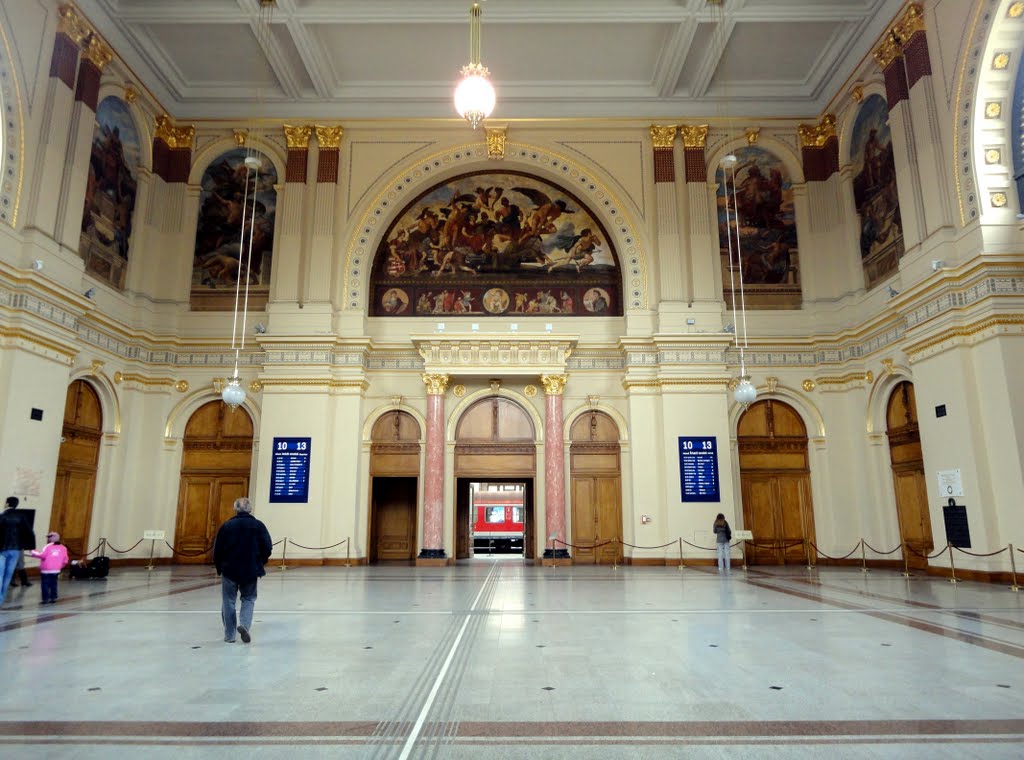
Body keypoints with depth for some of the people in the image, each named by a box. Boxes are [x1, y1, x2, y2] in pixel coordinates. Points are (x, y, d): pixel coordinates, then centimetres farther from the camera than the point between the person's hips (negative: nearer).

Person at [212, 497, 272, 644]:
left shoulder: (227, 525, -4)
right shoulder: (258, 525, -2)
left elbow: (217, 549, -3)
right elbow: (268, 548, -4)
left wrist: (219, 567, 12)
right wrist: (259, 563, 13)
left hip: (229, 570, 0)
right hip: (250, 571, 0)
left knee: (228, 601, 12)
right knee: (249, 599, 16)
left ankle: (230, 635, 14)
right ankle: (244, 624, -7)